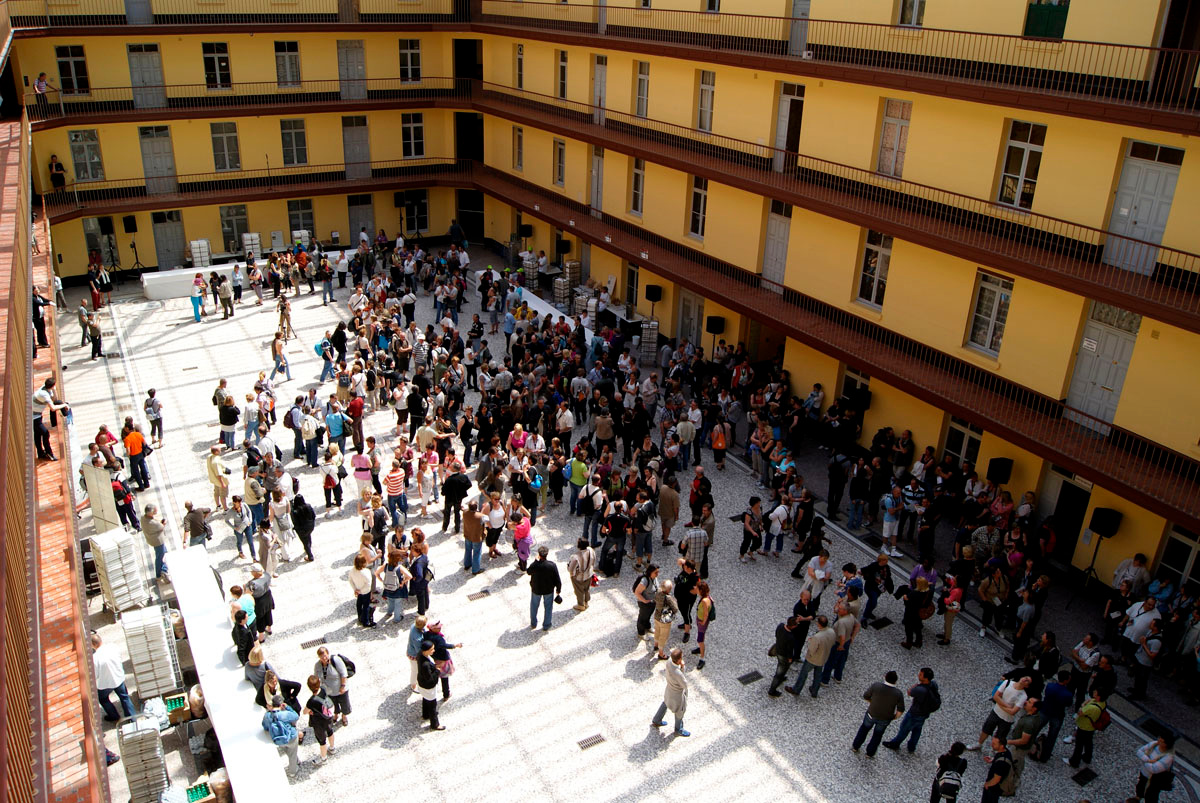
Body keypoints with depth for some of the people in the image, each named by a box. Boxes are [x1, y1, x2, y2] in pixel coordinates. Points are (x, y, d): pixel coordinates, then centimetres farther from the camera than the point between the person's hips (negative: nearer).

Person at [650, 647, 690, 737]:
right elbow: (685, 685, -26)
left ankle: (656, 721, 56)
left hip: (669, 690, 6)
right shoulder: (677, 674, -45)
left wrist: (682, 666, -28)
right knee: (679, 711, 23)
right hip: (677, 695, -6)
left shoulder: (669, 663, -23)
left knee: (665, 703, 34)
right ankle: (678, 730, 50)